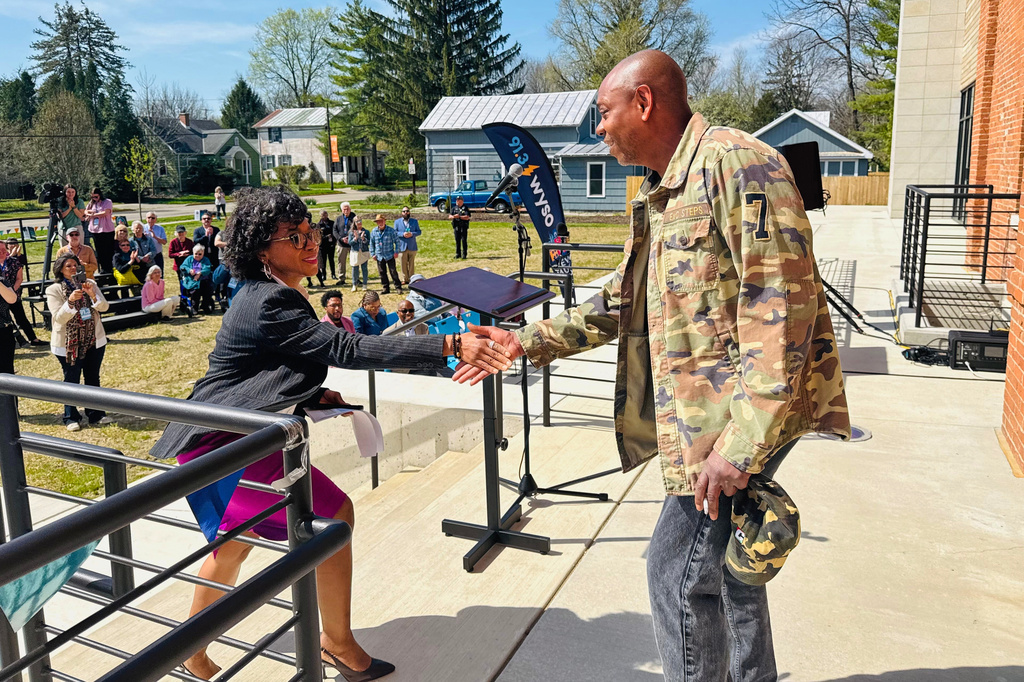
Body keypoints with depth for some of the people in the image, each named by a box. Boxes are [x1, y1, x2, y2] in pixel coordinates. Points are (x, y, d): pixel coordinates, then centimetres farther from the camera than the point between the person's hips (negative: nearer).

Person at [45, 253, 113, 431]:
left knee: (93, 378, 11)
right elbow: (58, 318, -14)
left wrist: (92, 294, -22)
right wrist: (70, 301, -30)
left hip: (94, 341, 3)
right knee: (71, 380, 4)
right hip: (69, 343, -3)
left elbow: (104, 307, -4)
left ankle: (95, 415, 19)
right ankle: (71, 418, 15)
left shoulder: (89, 284, 3)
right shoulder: (54, 290, -6)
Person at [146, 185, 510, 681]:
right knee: (335, 514, -7)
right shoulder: (271, 303, -24)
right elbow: (348, 349, -34)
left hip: (220, 438, 11)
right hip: (225, 442, -11)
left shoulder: (268, 295, 9)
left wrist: (315, 394, 1)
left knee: (235, 536, 25)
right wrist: (450, 346, -39)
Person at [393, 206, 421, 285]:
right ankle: (405, 279, 13)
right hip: (402, 247, -1)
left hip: (412, 246, 1)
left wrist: (412, 234, -14)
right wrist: (403, 234, -17)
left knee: (412, 264, 5)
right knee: (404, 264, 4)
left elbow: (419, 232, 5)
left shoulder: (415, 221, 8)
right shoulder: (397, 222, 6)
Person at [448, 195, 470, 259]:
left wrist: (459, 216, -20)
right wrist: (453, 216, -17)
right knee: (457, 241, 7)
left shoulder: (465, 208, -1)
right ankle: (458, 254, 15)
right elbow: (449, 216, 4)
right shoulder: (454, 208, 12)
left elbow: (467, 217, -13)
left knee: (464, 241, -4)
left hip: (463, 227, -4)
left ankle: (464, 254, 1)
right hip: (456, 227, 4)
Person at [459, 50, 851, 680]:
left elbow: (782, 308, -23)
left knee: (679, 570, -3)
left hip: (746, 415, -10)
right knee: (726, 559, 21)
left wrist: (741, 443, -26)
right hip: (705, 413, 10)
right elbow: (621, 303, 21)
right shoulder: (662, 198, 16)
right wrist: (529, 342, 15)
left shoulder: (735, 164, -16)